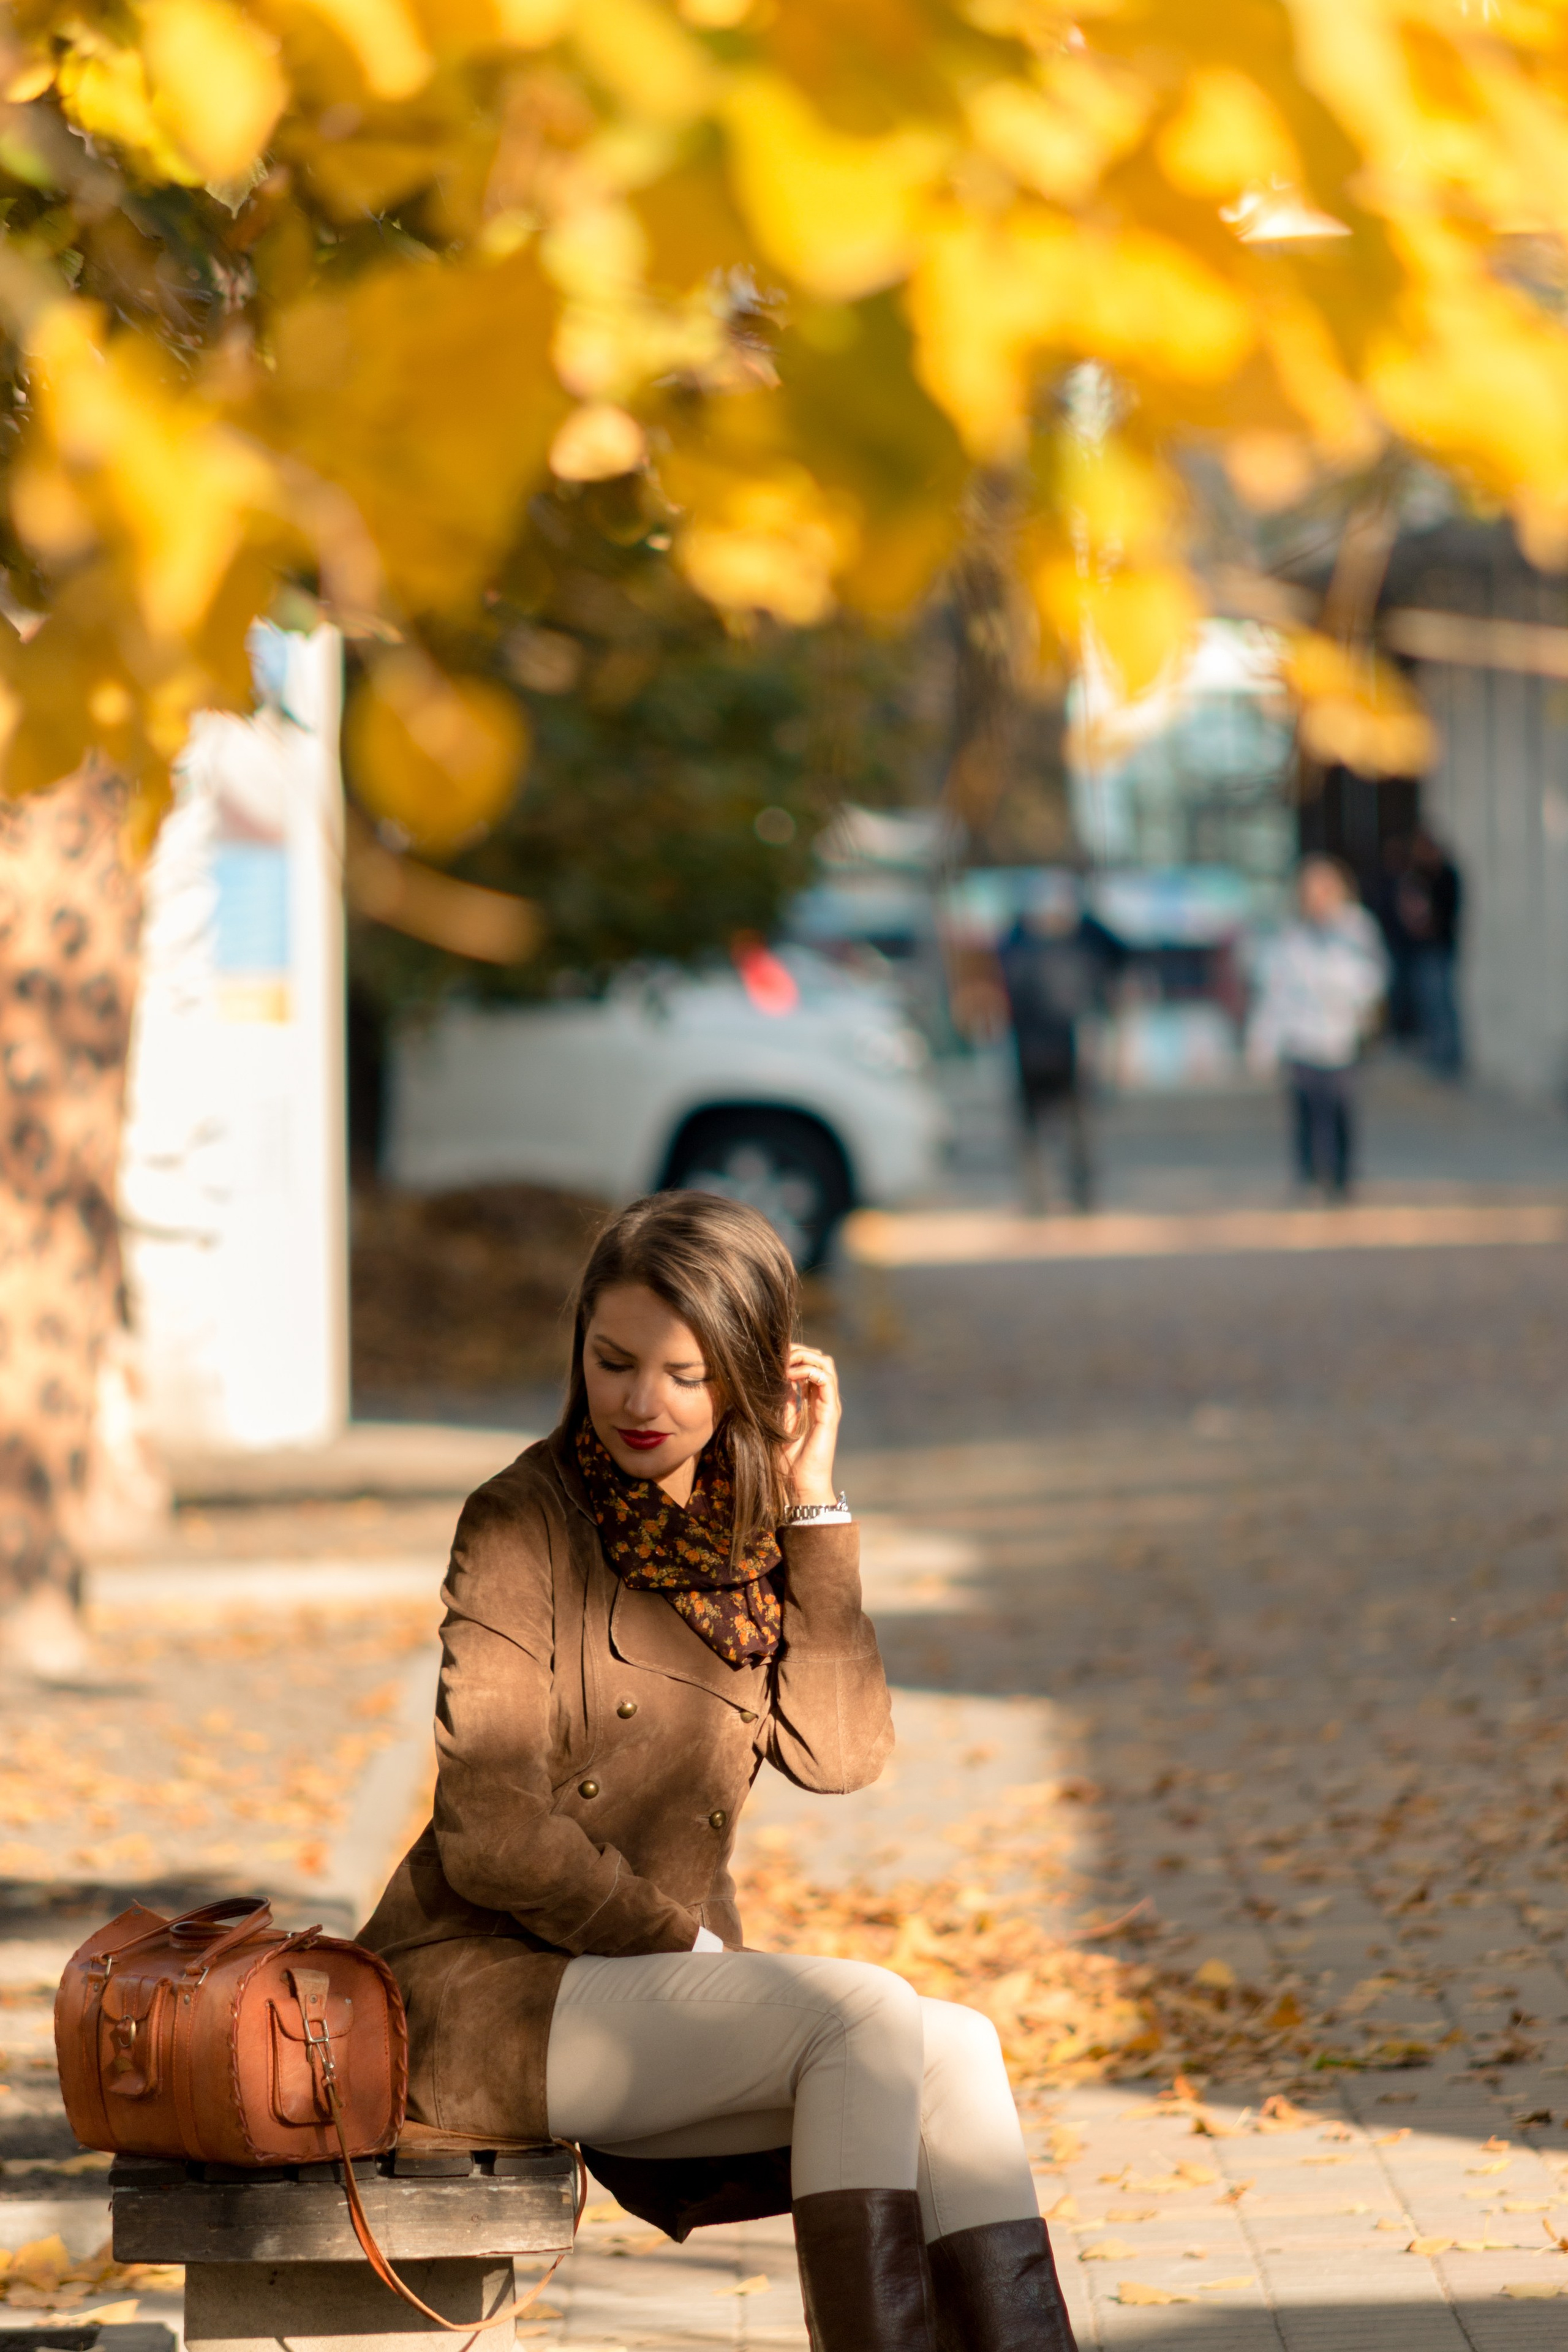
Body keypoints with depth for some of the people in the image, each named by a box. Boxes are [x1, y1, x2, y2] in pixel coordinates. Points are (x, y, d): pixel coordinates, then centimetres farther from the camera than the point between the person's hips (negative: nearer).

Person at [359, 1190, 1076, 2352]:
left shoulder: (750, 1530, 11)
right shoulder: (524, 1524, -9)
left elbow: (841, 1753, -5)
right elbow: (495, 1840, -14)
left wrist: (812, 1502, -7)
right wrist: (690, 1950, -8)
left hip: (655, 1996, 6)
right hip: (483, 1990, -6)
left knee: (952, 2052, -18)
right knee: (859, 2012, -25)